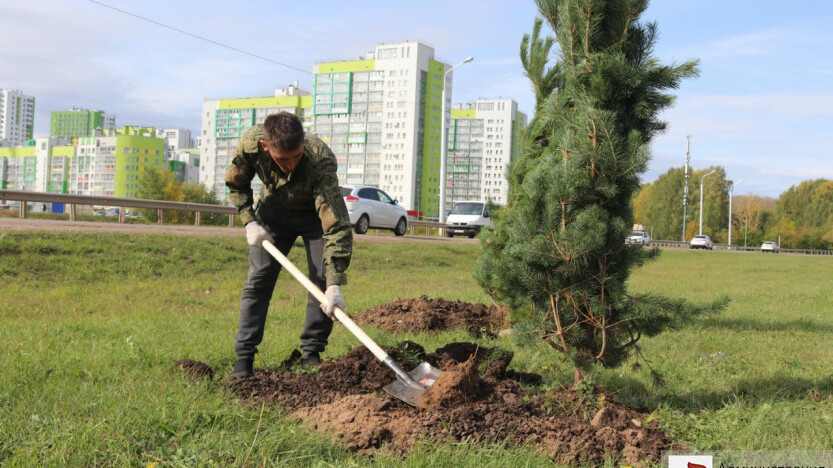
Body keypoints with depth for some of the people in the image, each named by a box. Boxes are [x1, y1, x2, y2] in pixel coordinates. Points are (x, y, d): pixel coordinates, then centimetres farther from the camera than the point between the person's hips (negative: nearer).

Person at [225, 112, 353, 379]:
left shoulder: (321, 161, -42)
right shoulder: (250, 144, -31)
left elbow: (336, 225, -44)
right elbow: (236, 184, -6)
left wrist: (335, 285, -49)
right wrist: (250, 222, -18)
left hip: (315, 213, -2)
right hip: (273, 209, 2)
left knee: (322, 281, -11)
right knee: (258, 279, -4)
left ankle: (311, 353, 5)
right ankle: (244, 357, 3)